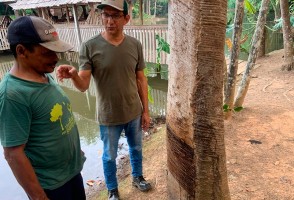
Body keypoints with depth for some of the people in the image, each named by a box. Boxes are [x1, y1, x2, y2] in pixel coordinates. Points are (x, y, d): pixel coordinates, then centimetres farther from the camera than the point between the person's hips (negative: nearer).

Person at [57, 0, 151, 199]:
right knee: (110, 156, 17)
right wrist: (74, 75, -39)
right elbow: (84, 85, -16)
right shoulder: (89, 46, -15)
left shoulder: (135, 45, -6)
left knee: (136, 148, 24)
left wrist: (145, 110, 3)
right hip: (109, 116, -2)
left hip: (134, 113, 3)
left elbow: (141, 80, 1)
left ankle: (138, 177, 52)